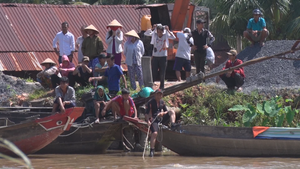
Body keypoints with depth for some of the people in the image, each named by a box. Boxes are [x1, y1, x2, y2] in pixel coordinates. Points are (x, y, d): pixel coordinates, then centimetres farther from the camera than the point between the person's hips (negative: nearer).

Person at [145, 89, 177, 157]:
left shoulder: (162, 102, 13)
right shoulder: (150, 102, -4)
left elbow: (166, 111, 19)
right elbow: (146, 113, -9)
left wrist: (163, 113, -6)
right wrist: (148, 121, -26)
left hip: (161, 119, 5)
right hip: (153, 120, -5)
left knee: (172, 112, -11)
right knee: (154, 133, -26)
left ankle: (172, 124, -32)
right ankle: (152, 150, -23)